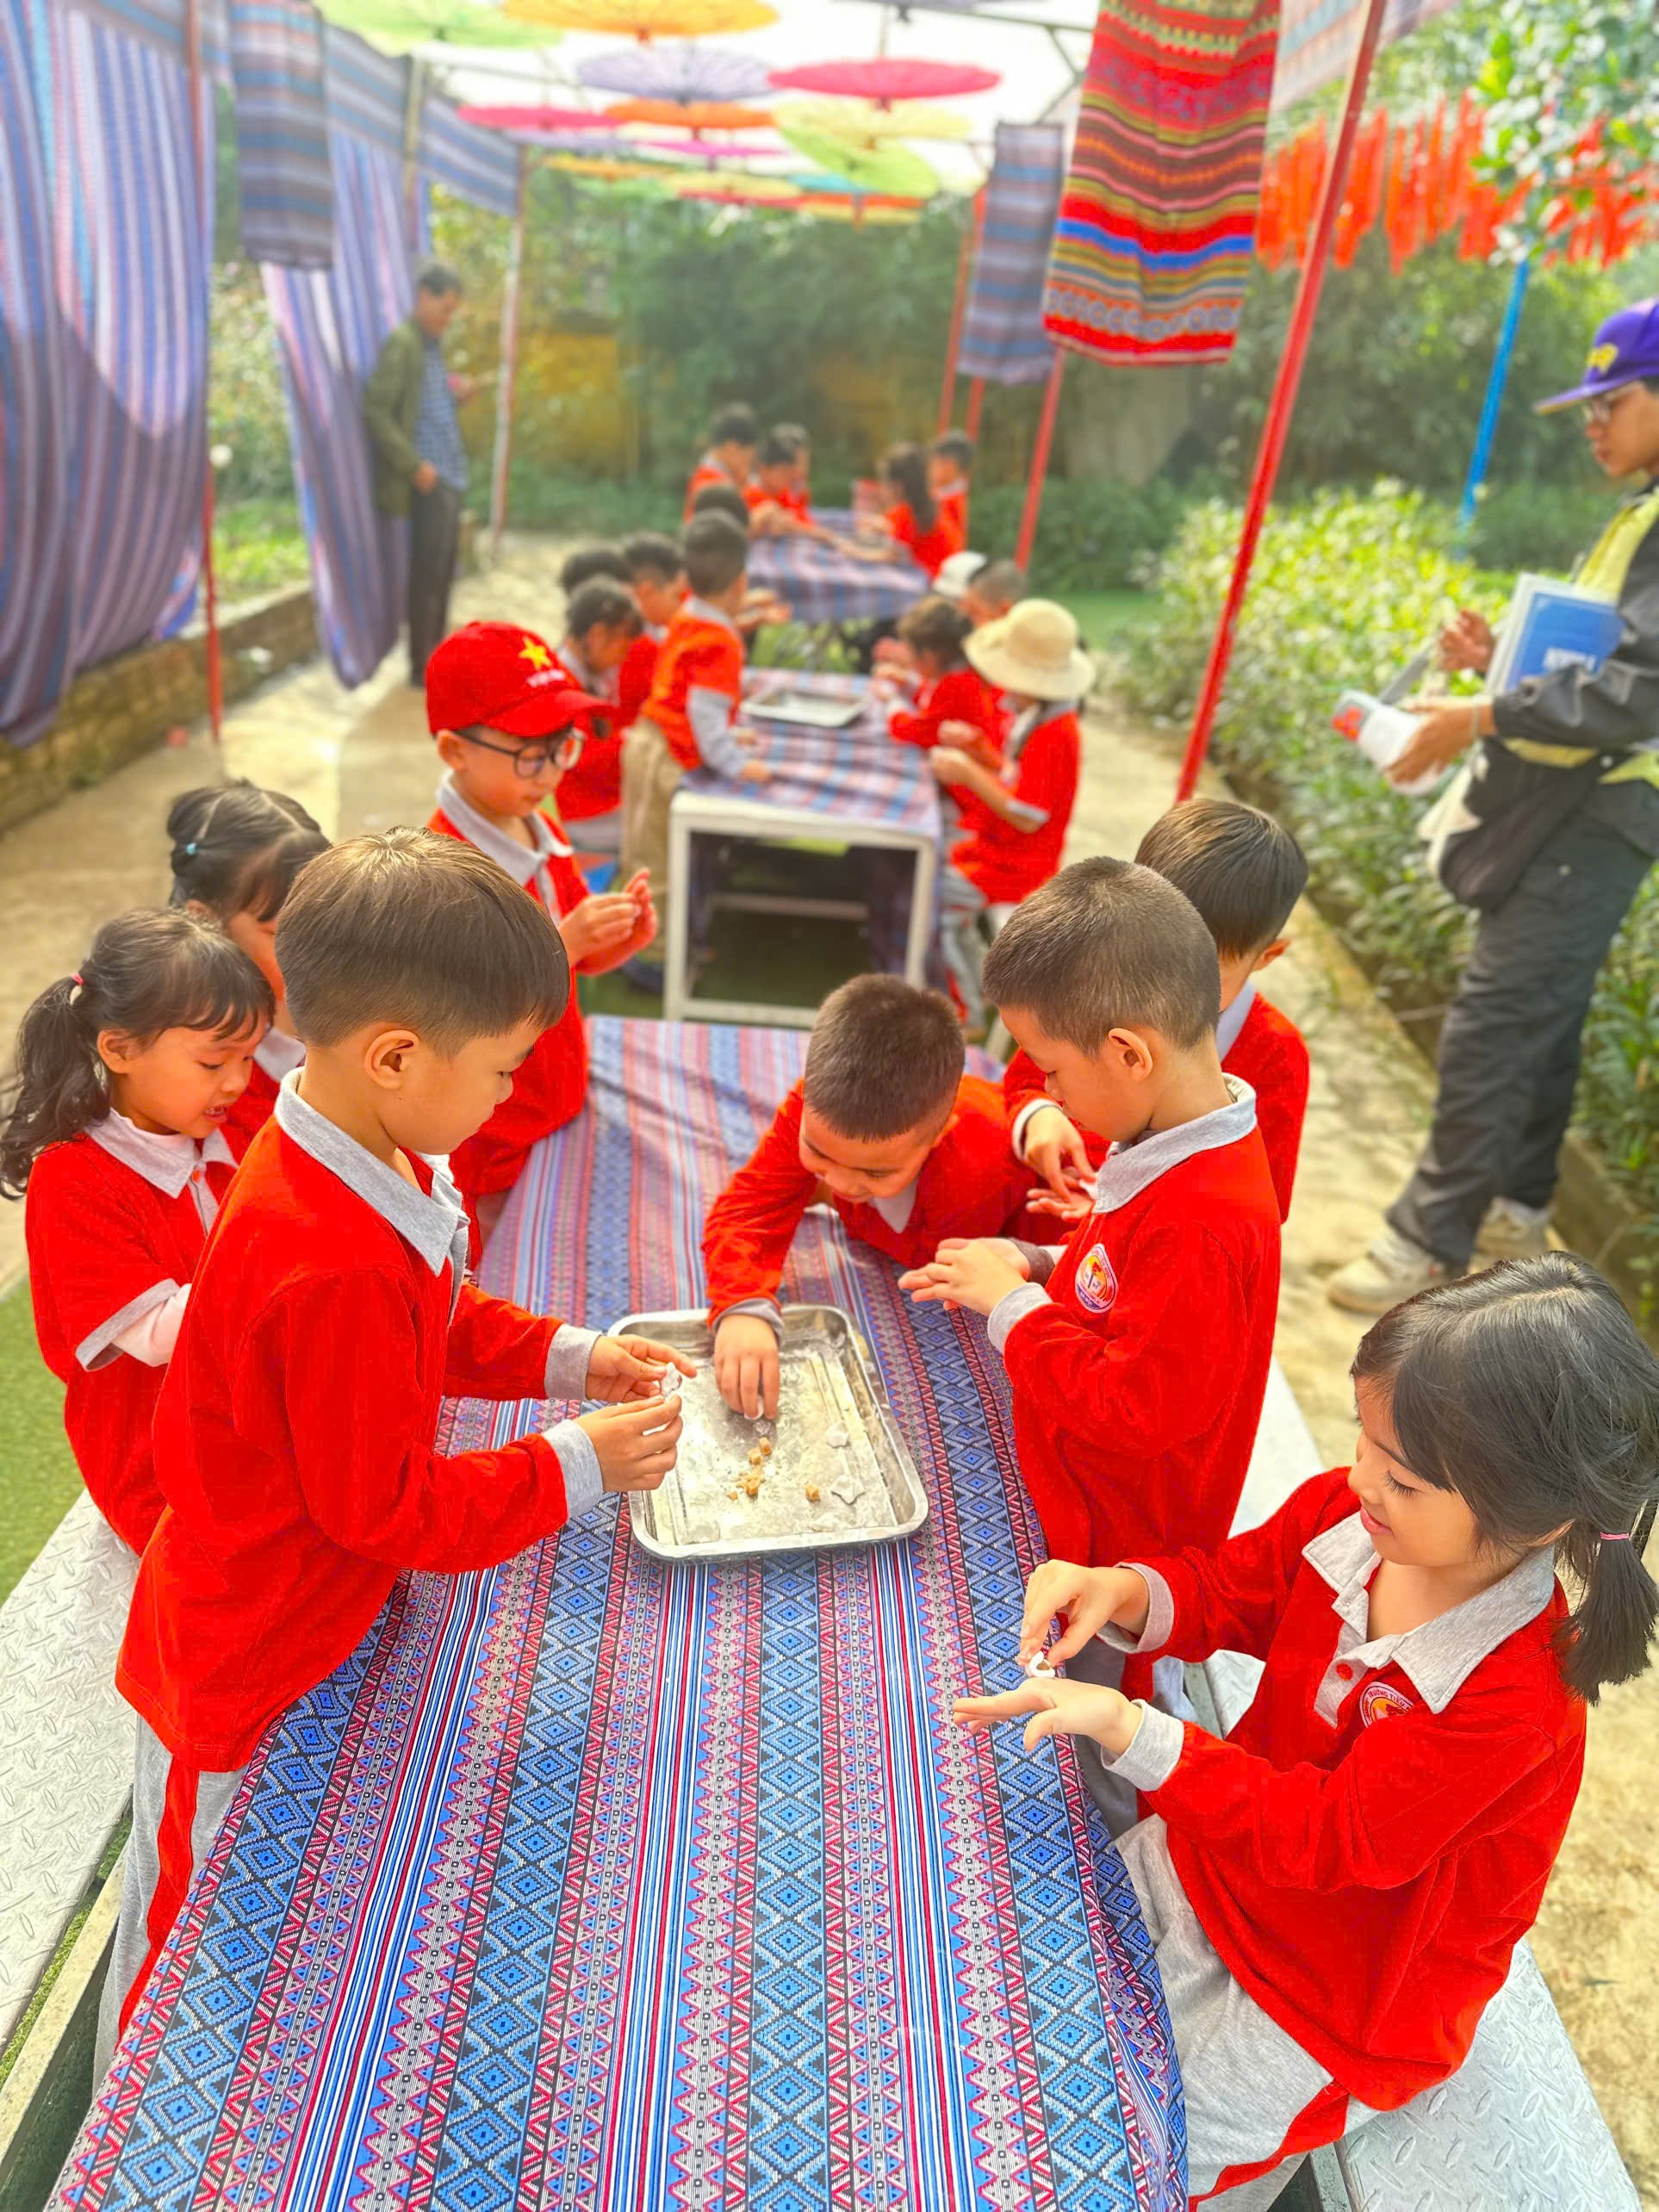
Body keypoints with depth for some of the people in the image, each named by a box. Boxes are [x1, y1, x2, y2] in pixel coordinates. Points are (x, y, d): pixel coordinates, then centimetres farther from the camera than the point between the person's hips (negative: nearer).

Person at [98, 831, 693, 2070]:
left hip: (307, 1624, 9)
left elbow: (435, 1318, 8)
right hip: (250, 1676, -8)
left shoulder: (350, 1156, -9)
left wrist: (563, 1356, -3)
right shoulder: (333, 1269, -39)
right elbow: (388, 1507, -27)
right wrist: (572, 1469, -19)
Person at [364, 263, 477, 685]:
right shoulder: (402, 343, -9)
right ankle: (422, 667, 3)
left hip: (450, 477, 9)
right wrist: (414, 465, -18)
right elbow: (376, 410, -15)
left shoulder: (433, 345, 18)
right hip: (428, 479, -8)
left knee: (443, 572, 13)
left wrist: (457, 392, 7)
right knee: (427, 574, -4)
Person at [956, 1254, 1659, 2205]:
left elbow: (1328, 1834, -32)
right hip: (1225, 1857, 6)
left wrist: (1127, 1730, -39)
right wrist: (1119, 1592, -24)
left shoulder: (1516, 1705, -35)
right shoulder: (1345, 1512, -19)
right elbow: (1229, 1586, -2)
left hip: (1341, 1989, -5)